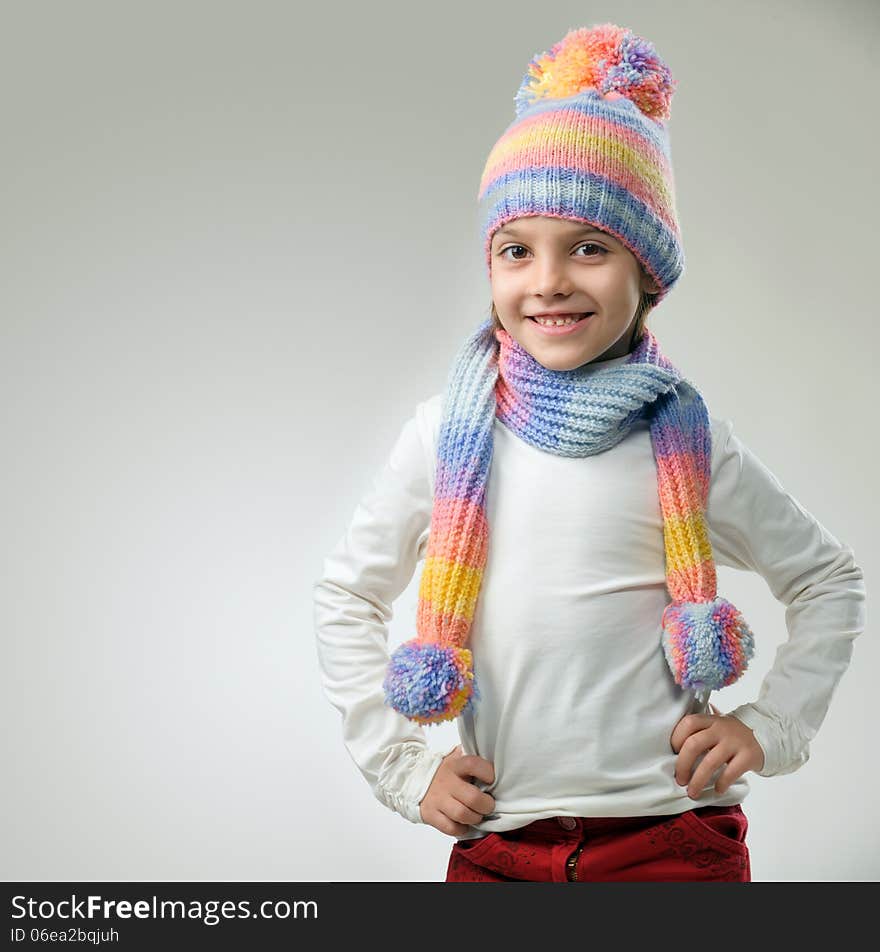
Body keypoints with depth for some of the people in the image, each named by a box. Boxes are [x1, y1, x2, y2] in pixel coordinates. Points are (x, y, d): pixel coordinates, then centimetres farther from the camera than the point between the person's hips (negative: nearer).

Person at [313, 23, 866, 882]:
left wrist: (771, 727, 2)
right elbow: (345, 597, 10)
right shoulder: (450, 433, 0)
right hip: (496, 847, 1)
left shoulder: (688, 441, 0)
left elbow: (829, 580, 13)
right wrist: (403, 764, 3)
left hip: (673, 838, 0)